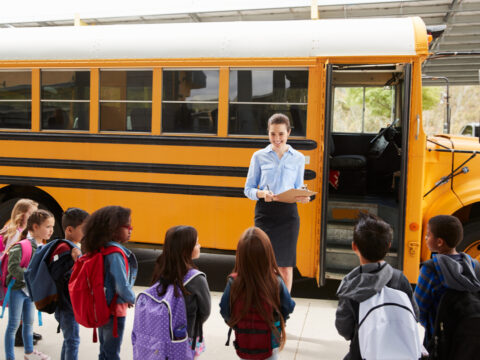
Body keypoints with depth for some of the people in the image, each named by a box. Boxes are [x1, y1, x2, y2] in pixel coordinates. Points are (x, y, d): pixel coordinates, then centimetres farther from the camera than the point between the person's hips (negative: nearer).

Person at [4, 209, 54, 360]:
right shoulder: (21, 246, -22)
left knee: (29, 322, 21)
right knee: (14, 324, 3)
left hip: (30, 290, 8)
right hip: (17, 289, -8)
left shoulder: (43, 246, 3)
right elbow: (13, 268, -31)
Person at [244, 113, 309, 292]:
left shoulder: (298, 158, 8)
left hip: (288, 214, 1)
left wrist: (302, 197, -10)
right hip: (265, 213, -1)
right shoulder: (259, 156, 4)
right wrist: (261, 193, -16)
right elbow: (248, 189, 5)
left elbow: (298, 188, 13)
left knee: (286, 265, 4)